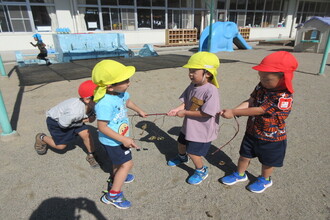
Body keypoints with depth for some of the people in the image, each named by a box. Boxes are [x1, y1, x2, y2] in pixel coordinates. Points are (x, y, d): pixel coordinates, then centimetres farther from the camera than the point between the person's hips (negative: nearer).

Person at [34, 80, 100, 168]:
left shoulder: (92, 105, -27)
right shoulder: (74, 112, -46)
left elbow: (92, 115, -3)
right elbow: (62, 124, -26)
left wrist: (92, 117, -27)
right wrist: (82, 121, -23)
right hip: (56, 120, -5)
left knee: (86, 134, -11)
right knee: (60, 146, 7)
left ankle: (91, 156, 11)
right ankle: (41, 138, 34)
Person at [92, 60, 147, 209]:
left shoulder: (120, 92, -11)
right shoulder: (104, 103, -37)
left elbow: (127, 101, 12)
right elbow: (102, 127, -32)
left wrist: (139, 110, 29)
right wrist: (123, 139, -29)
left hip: (121, 137, 9)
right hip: (112, 141, -9)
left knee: (119, 161, 29)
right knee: (127, 164, -2)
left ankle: (116, 178, 56)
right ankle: (113, 195, 14)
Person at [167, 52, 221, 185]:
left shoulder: (211, 90, -30)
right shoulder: (192, 86, -6)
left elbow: (206, 113, -30)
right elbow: (186, 102, 0)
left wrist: (184, 112, -25)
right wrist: (177, 109, -20)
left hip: (202, 130, -8)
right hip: (188, 126, 8)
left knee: (192, 152, 2)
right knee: (181, 143, 27)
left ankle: (201, 171, 33)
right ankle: (182, 157, 61)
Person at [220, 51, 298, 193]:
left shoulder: (284, 97, -30)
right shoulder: (261, 86, -8)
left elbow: (258, 110, -31)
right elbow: (250, 102, -11)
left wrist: (234, 112, -29)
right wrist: (232, 110, -27)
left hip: (271, 137, -5)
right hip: (252, 131, 6)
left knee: (267, 161, 20)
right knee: (244, 154, 21)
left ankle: (265, 180, 47)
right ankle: (240, 174, 45)